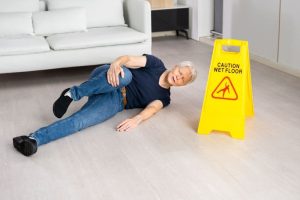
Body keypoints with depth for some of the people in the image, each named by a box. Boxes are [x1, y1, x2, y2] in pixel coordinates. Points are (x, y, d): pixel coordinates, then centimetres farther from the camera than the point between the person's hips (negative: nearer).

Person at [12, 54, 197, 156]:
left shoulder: (164, 97, 13)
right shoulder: (156, 64, 10)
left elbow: (152, 109, -9)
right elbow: (129, 59, -4)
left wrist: (137, 119, -34)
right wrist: (116, 63, -30)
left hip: (114, 103, 1)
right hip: (105, 82, -1)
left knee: (79, 121, -28)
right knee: (124, 75, -38)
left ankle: (34, 139, -38)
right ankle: (73, 93, -24)